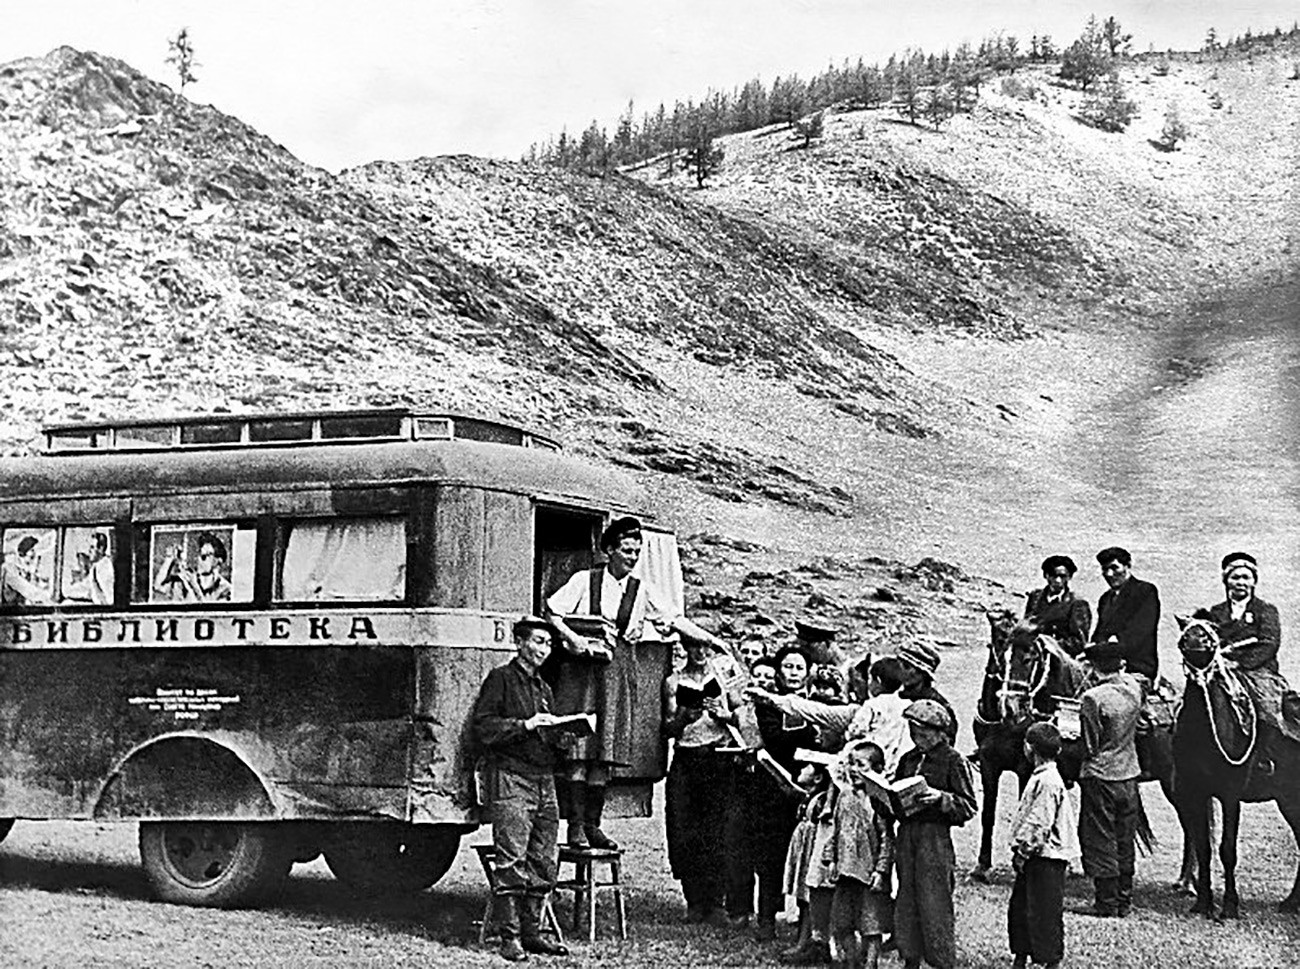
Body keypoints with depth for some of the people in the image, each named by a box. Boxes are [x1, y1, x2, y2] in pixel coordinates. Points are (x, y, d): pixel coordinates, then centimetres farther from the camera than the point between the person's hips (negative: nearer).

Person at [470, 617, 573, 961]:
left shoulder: (544, 688, 23)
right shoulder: (501, 679, -1)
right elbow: (481, 725, -11)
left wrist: (560, 738, 9)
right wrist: (525, 725, -17)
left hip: (544, 781, 8)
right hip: (510, 780, -8)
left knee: (545, 862, 6)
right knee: (512, 861, -9)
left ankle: (532, 932, 13)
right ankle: (510, 936, -5)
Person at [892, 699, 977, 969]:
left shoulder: (953, 761, -4)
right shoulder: (908, 760, 15)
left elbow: (969, 806, -7)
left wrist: (941, 798, -20)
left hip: (935, 837, -6)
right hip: (906, 834, 6)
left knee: (935, 905, -5)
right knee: (905, 903, 7)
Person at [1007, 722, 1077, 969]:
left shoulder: (1047, 782, -20)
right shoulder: (1041, 777, 11)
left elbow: (1039, 826, -23)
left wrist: (1023, 852, -15)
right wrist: (1021, 851, 14)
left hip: (1046, 858, -10)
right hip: (1034, 858, 10)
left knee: (1045, 914, -2)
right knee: (1018, 909, 16)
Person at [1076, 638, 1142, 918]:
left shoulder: (1092, 698, -19)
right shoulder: (1134, 688, -3)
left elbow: (1090, 746, -14)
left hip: (1100, 776, -6)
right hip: (1129, 774, 6)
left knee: (1100, 841, 3)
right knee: (1125, 840, 15)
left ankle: (1107, 903, 6)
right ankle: (1124, 900, 21)